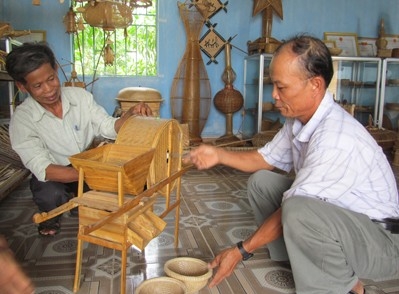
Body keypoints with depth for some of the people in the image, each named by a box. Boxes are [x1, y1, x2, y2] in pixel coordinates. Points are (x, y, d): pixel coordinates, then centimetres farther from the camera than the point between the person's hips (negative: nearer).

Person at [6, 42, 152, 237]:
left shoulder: (80, 96, -11)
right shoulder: (22, 119, -22)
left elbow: (109, 128, -11)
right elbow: (43, 169, -31)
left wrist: (130, 114, -34)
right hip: (53, 175, -3)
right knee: (50, 195, -37)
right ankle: (51, 216, 5)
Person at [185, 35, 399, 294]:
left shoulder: (336, 139, -31)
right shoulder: (299, 118, -4)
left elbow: (294, 211, -27)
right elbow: (266, 158, 11)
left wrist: (241, 251, -18)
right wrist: (219, 155, -2)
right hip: (337, 214, 8)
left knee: (299, 213, -37)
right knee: (261, 182, 4)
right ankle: (308, 265, 7)